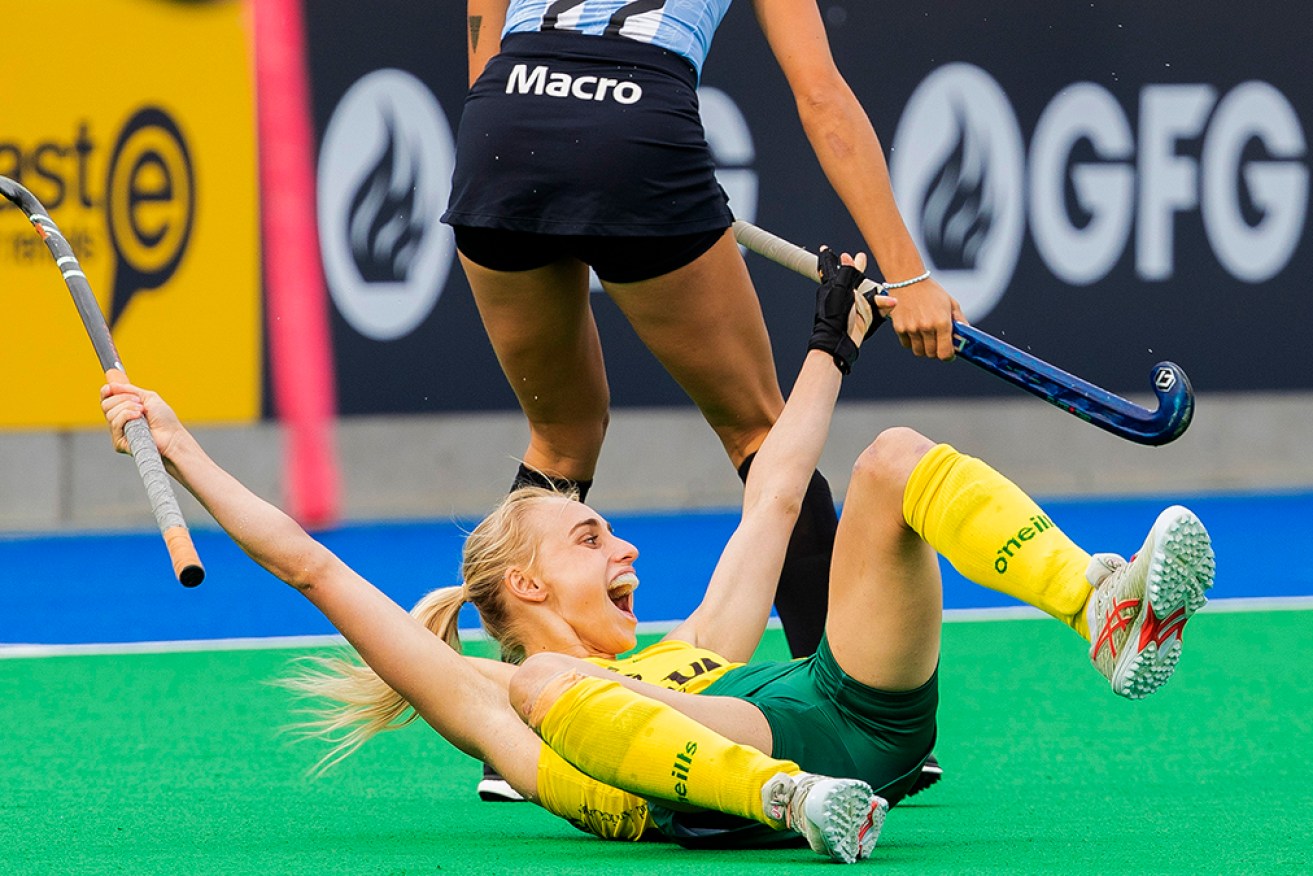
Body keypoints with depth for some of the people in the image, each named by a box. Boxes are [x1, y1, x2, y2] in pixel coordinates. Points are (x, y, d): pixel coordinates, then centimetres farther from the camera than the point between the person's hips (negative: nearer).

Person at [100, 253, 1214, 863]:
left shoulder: (684, 656, 41)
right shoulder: (490, 695, 26)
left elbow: (773, 497, 50)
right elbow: (310, 564, 24)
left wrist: (831, 344, 57)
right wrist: (174, 447, 25)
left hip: (866, 721, 6)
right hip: (718, 796, -6)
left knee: (900, 461, -1)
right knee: (553, 682, -33)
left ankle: (1110, 614, -27)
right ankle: (795, 802, -54)